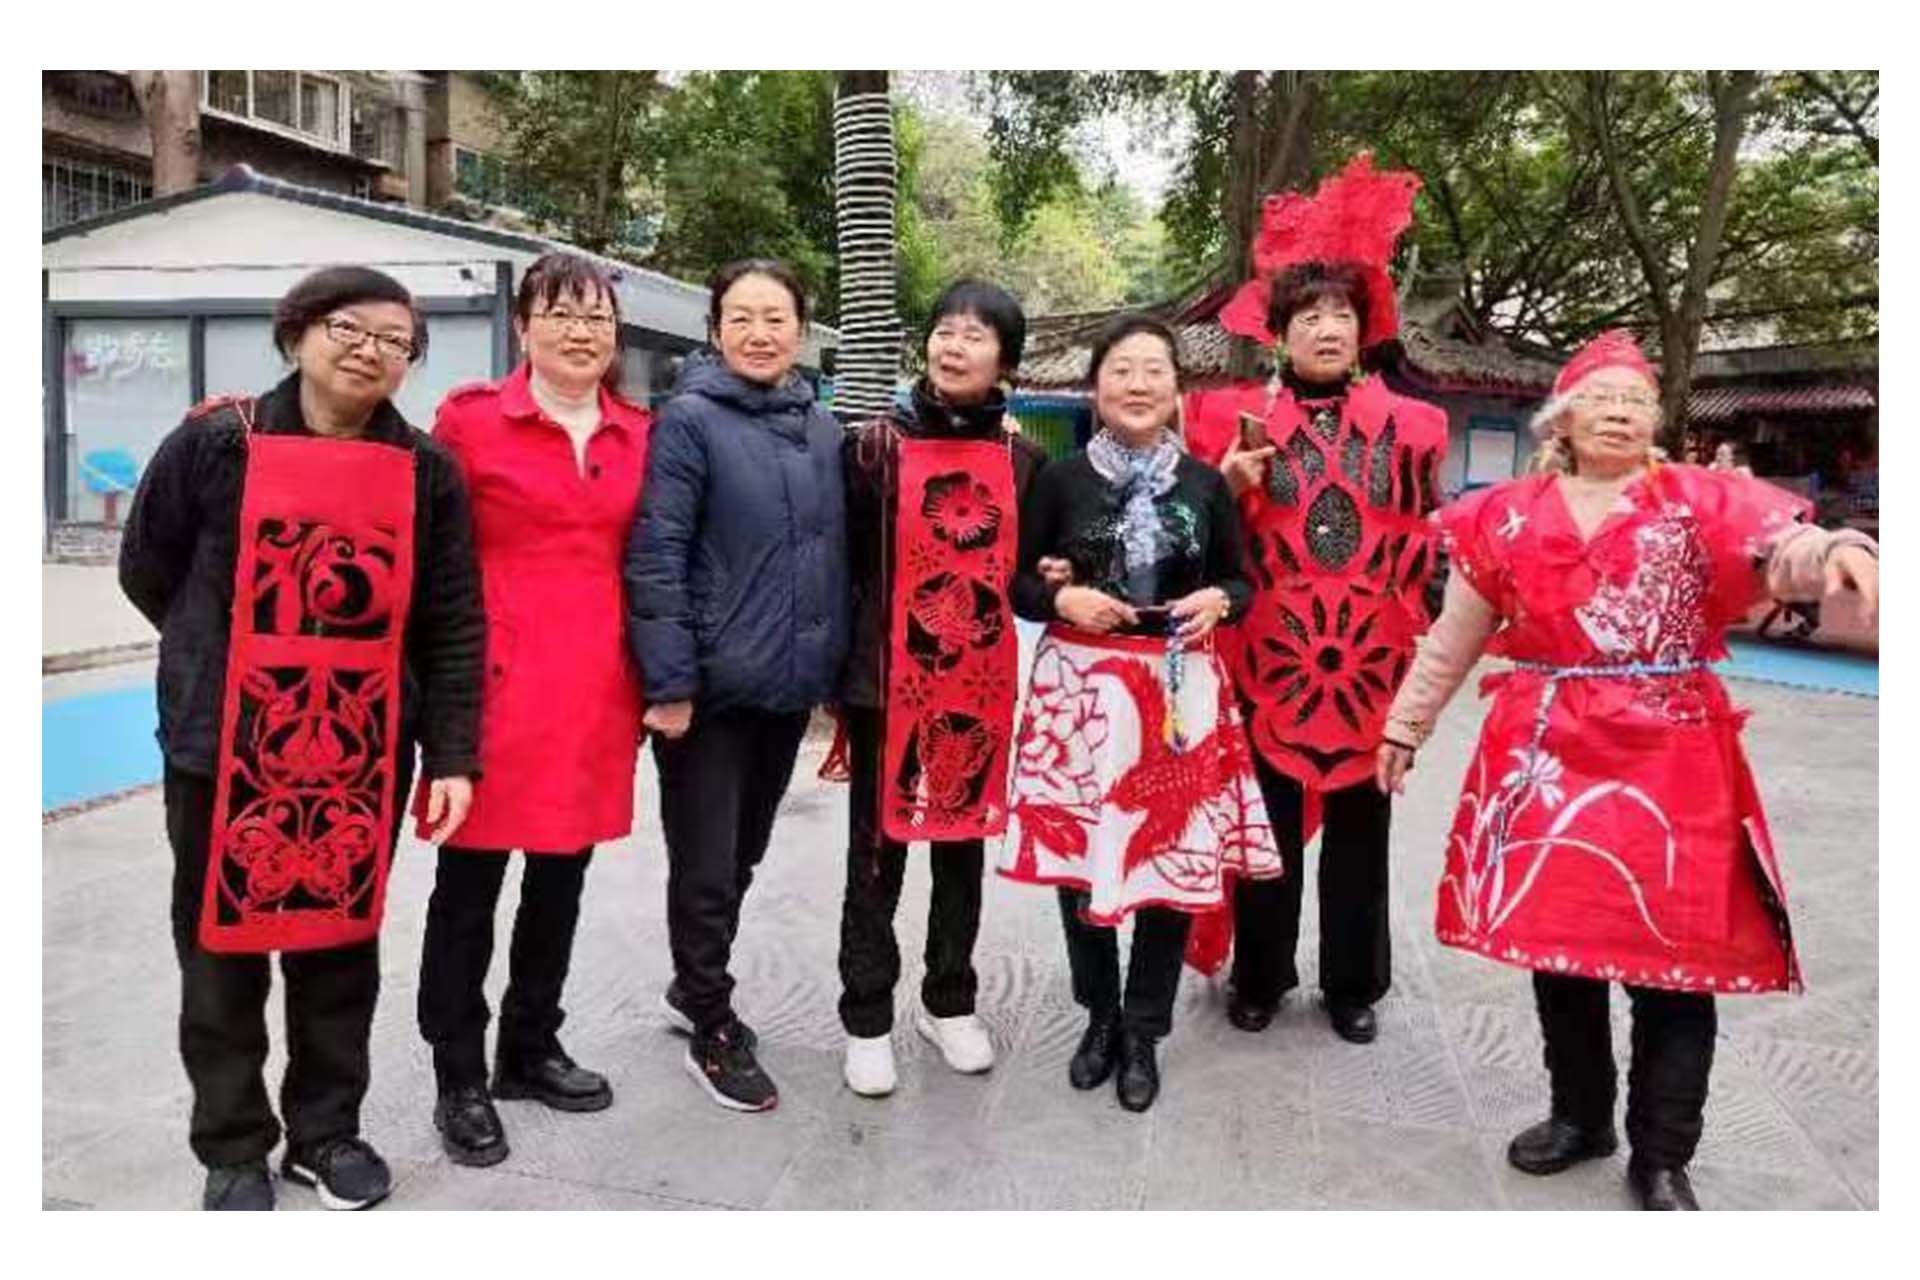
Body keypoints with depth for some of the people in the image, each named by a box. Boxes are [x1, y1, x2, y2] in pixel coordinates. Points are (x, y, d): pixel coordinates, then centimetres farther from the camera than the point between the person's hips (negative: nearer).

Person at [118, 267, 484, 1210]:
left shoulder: (428, 471, 1)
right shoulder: (216, 442, -3)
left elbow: (452, 627, 1)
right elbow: (146, 569, 8)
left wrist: (452, 756, -3)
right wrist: (229, 657, 12)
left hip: (365, 754, 1)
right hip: (225, 747, -1)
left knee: (342, 946, 13)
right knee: (223, 945, 10)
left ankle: (327, 1131, 30)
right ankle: (233, 1149, 27)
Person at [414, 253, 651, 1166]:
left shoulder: (638, 434, 10)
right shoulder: (470, 418, -2)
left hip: (596, 688, 5)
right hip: (498, 684, -4)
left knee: (562, 877, 15)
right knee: (469, 882, 6)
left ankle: (530, 1049, 32)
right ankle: (459, 1079, 20)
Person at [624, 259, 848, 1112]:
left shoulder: (820, 429, 9)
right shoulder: (689, 420, -9)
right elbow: (655, 557, -14)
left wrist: (832, 665, 11)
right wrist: (669, 681, -18)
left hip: (789, 685, 6)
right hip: (711, 686, -6)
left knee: (742, 856, 19)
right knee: (706, 867, 5)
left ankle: (694, 987, 40)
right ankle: (714, 1028, 24)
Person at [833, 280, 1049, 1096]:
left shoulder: (1024, 462, 5)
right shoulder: (874, 447, -3)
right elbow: (842, 562, -3)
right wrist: (835, 668, -5)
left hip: (983, 680, 3)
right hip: (888, 679, -2)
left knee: (964, 840, 14)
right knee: (878, 847, 6)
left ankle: (950, 1002, 30)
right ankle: (867, 1017, 20)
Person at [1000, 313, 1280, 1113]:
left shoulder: (1206, 484, 6)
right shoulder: (1061, 480, 2)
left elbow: (1242, 581, 13)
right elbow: (1017, 583, 5)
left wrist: (1217, 601, -8)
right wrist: (1064, 599, -14)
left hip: (1181, 689, 1)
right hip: (1080, 684, -1)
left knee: (1178, 859, 3)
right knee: (1077, 854, 5)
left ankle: (1143, 1033, 22)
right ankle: (1099, 1016, 28)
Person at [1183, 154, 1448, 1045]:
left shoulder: (1406, 424, 6)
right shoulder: (1238, 417, 2)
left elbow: (1426, 542, 11)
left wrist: (1423, 645, 6)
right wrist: (1229, 487, -13)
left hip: (1372, 659, 2)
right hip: (1271, 654, -1)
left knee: (1361, 829, 11)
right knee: (1270, 821, 7)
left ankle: (1353, 985, 27)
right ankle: (1259, 979, 25)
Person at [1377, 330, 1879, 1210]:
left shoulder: (1702, 502, 4)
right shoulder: (1506, 517, 8)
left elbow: (1783, 551, -15)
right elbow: (1453, 638, 13)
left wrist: (1835, 551, -38)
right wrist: (1405, 725, 16)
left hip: (1672, 758, -1)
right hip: (1546, 752, 2)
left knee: (1675, 952, 1)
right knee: (1555, 938, 10)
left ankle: (1662, 1159, 18)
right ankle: (1580, 1116, 32)